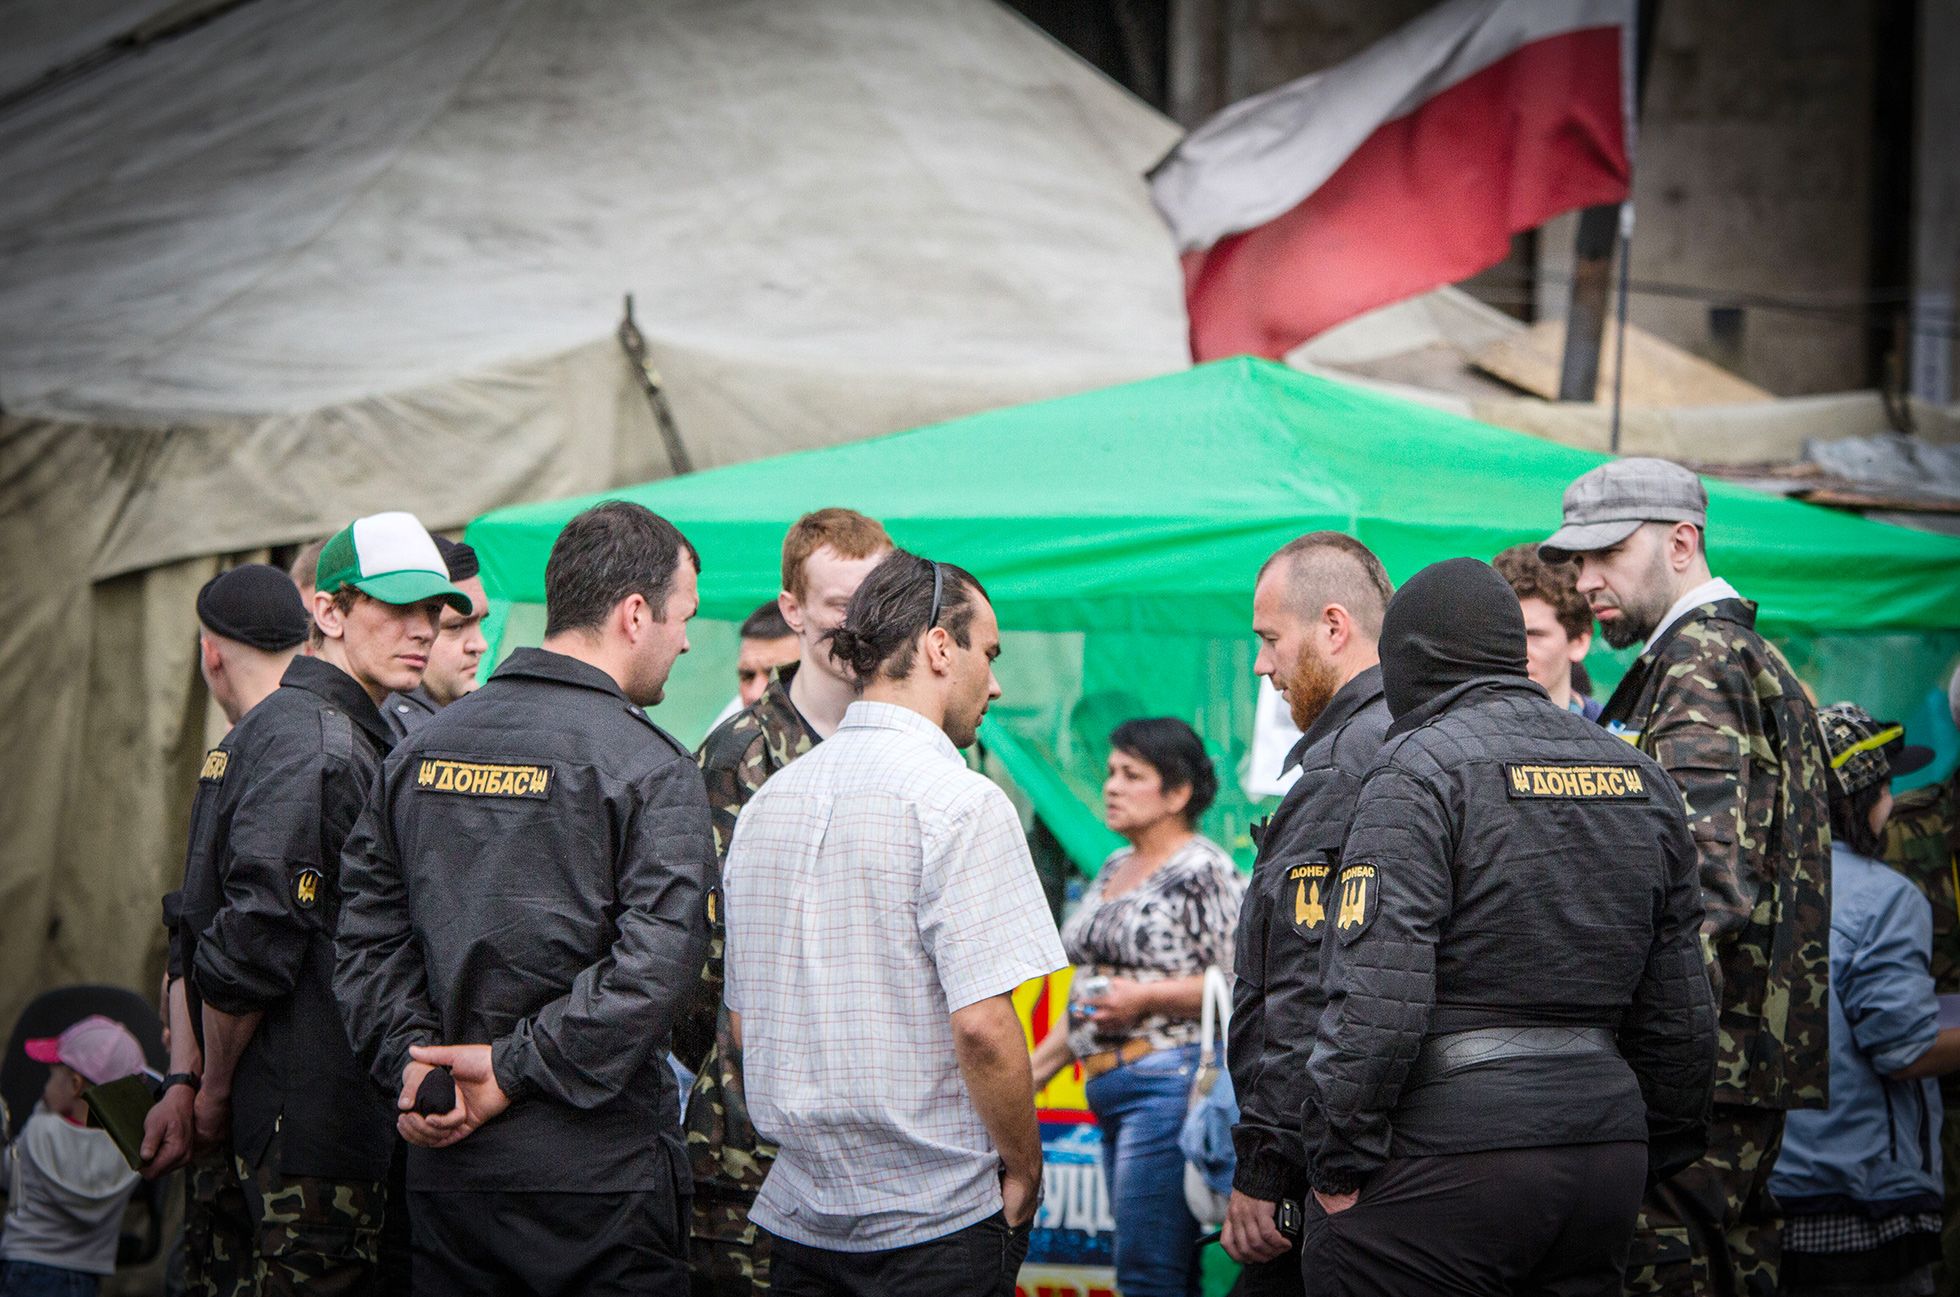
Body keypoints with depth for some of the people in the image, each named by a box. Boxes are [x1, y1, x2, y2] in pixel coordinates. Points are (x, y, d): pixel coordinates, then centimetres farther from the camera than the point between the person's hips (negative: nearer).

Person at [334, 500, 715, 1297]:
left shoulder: (423, 748, 10)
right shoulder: (649, 765, -9)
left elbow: (370, 932, 8)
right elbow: (654, 963, -18)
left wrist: (414, 1058, 0)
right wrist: (514, 1072, -13)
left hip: (445, 1167, 6)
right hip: (598, 1172, -6)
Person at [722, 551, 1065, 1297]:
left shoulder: (768, 801, 10)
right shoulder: (958, 802, -13)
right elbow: (981, 1025, -19)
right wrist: (1023, 1173, -6)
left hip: (799, 1217, 7)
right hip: (938, 1224, -7)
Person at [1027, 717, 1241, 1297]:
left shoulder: (1203, 873, -7)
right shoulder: (1115, 868, 19)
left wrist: (1145, 997, -18)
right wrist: (1038, 1064, 22)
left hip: (1168, 1081, -9)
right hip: (1109, 1086, 9)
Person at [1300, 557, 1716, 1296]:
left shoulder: (1420, 770, -8)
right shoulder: (1639, 776, 14)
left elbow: (1376, 993, -17)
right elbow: (1678, 1009, 16)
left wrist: (1339, 1165, -12)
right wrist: (1659, 1158, 23)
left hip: (1442, 1160, -7)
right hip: (1605, 1154, 7)